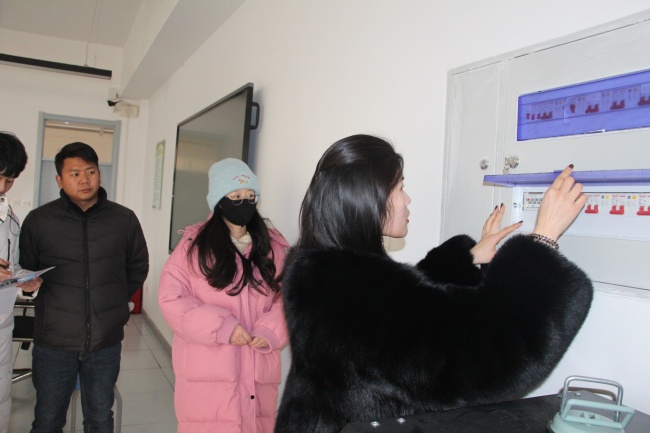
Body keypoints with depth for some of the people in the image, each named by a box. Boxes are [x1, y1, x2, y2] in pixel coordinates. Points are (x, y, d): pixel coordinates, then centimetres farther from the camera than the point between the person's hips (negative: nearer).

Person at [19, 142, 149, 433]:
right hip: (53, 341, 0)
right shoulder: (38, 220, -2)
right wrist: (50, 304, -1)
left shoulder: (125, 219, -1)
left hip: (106, 342, 1)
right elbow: (24, 271, 7)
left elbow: (138, 267, 11)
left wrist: (114, 302, 8)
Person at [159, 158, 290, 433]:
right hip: (207, 372, -2)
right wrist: (222, 326, -15)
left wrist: (271, 331, -13)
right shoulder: (194, 242, -1)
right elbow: (172, 298, -6)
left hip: (258, 372, 3)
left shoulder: (274, 245, 7)